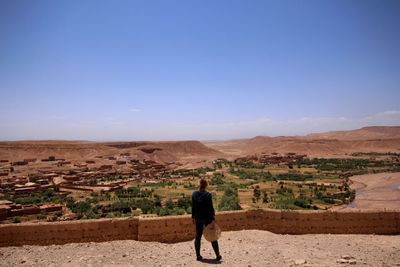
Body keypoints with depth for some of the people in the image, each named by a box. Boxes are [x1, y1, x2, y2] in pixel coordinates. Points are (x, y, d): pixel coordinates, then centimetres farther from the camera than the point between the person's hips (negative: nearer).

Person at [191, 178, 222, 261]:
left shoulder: (194, 194, -4)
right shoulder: (208, 195, -17)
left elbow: (193, 207, 3)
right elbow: (210, 208, -15)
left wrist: (193, 217, 12)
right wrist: (213, 219, -9)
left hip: (198, 218, 4)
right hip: (207, 218, -3)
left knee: (198, 237, 14)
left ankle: (198, 255, 19)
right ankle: (218, 255, 16)